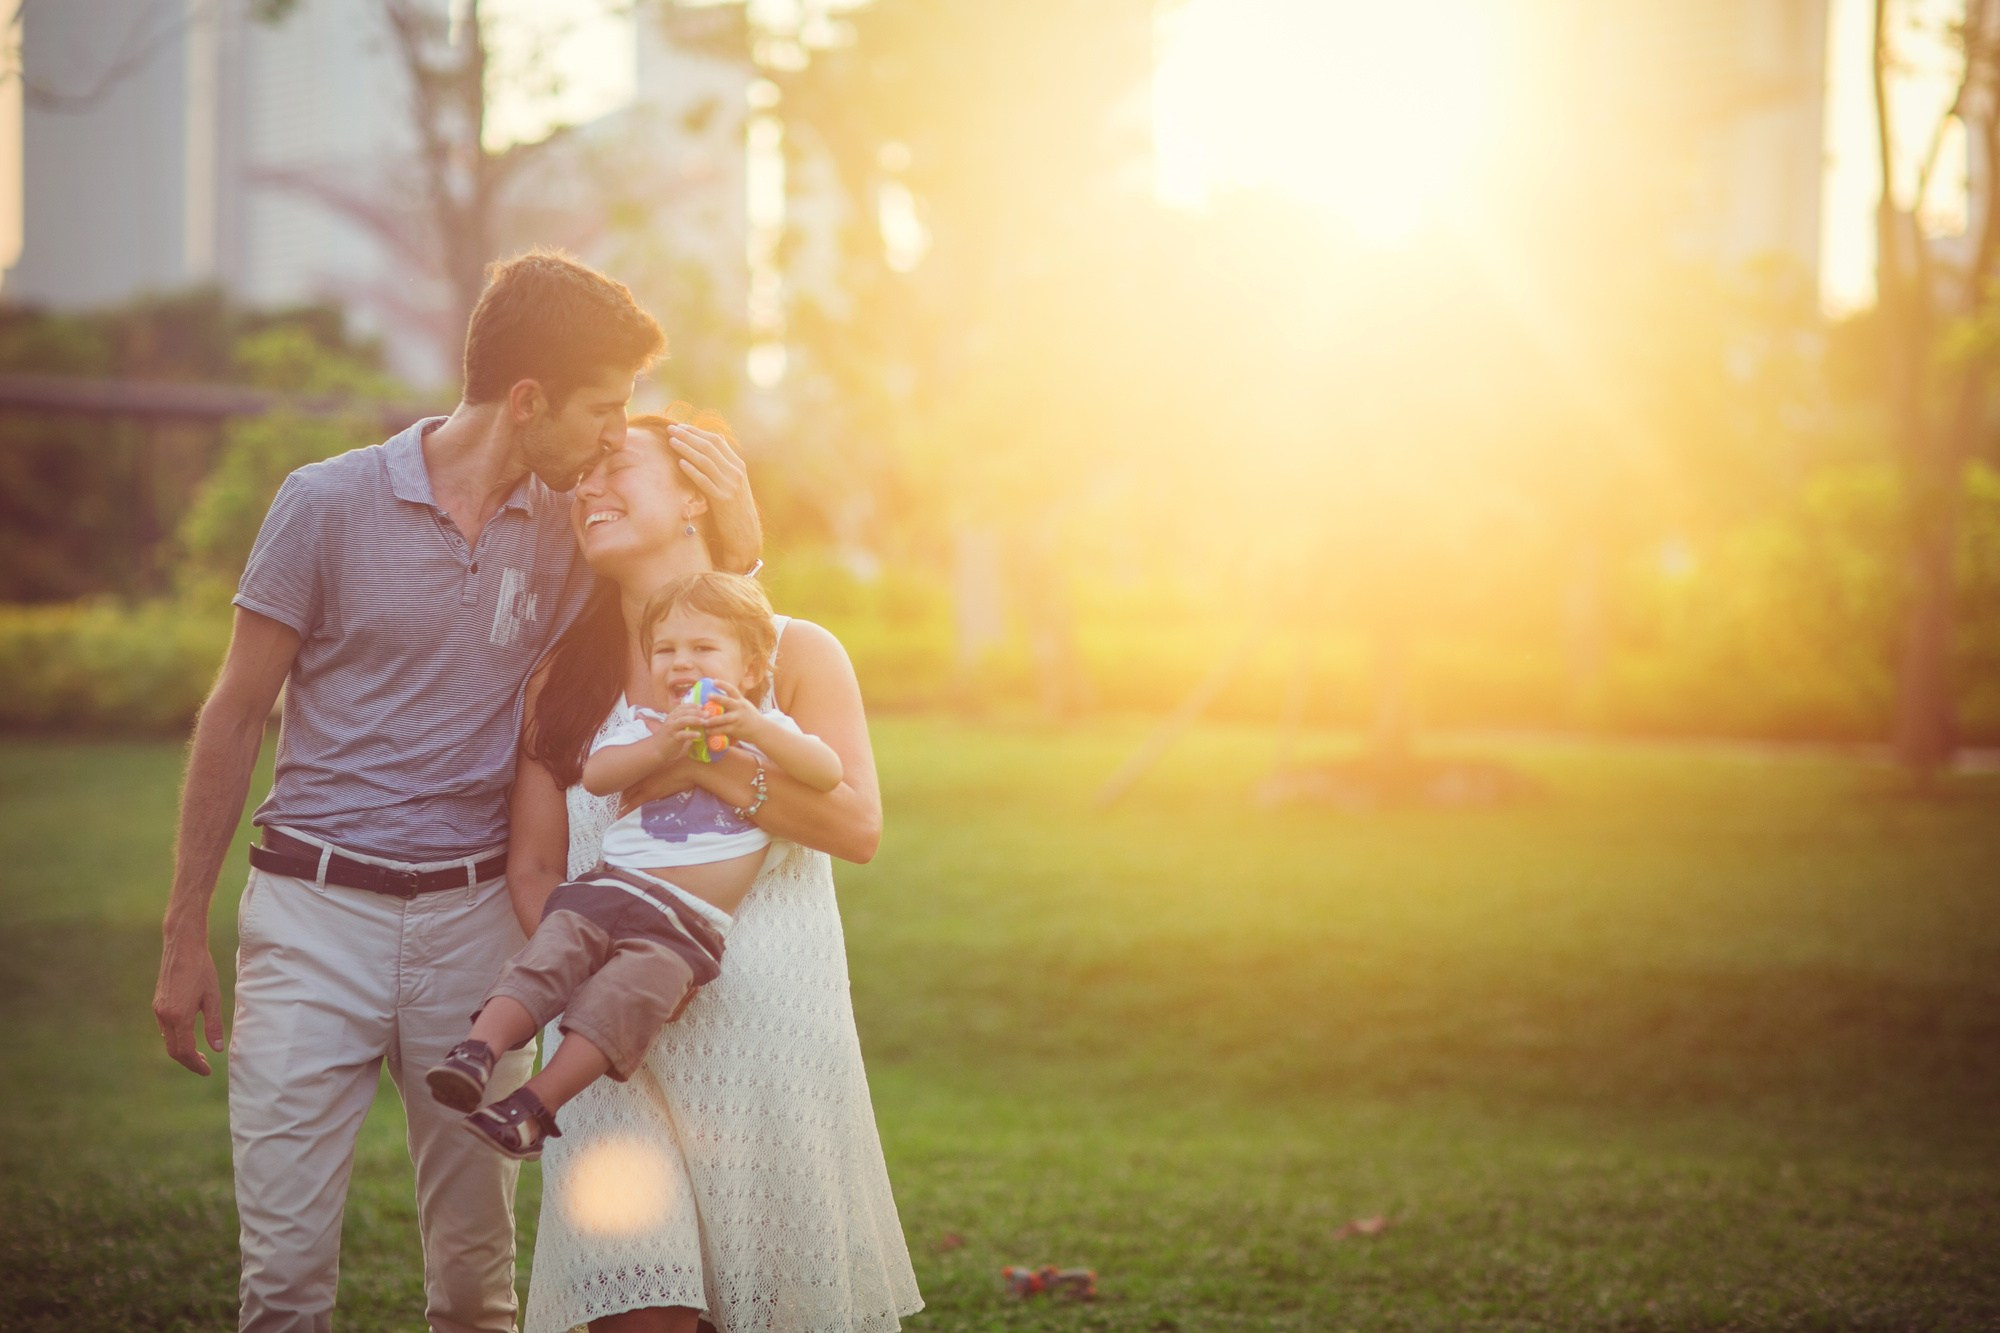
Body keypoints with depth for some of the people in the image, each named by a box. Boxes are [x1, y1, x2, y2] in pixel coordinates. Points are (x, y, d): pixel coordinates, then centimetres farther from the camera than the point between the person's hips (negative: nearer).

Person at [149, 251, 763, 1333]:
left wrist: (741, 543, -4)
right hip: (313, 915, -3)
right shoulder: (331, 503, -5)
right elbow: (233, 719, 1)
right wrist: (182, 938, 1)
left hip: (472, 917, 3)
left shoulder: (567, 529, 5)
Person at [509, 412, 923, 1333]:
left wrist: (700, 762, -15)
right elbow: (532, 867, 9)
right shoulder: (560, 679, 12)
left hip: (764, 1019, -1)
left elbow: (858, 825, -7)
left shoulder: (793, 653, 5)